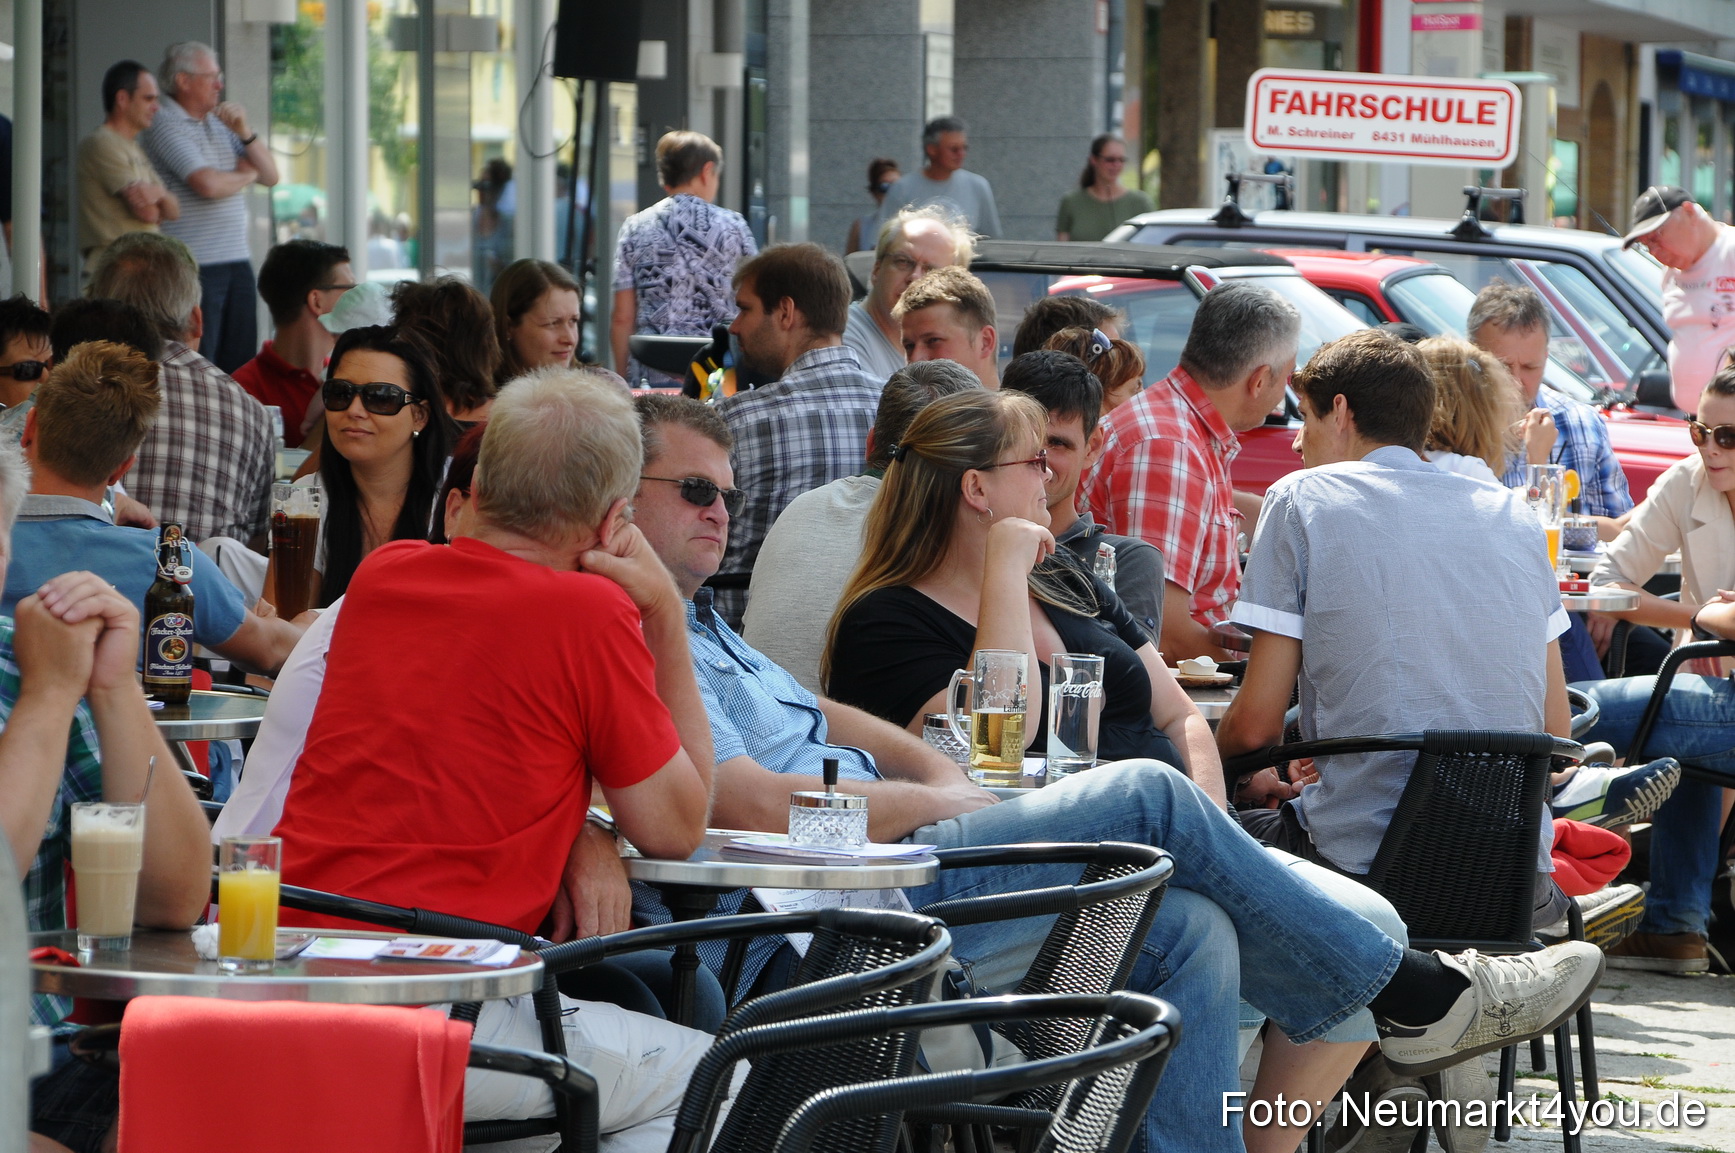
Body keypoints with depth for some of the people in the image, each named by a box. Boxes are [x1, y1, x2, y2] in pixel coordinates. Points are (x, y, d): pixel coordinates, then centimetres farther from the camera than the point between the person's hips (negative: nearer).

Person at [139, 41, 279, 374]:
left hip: (237, 260, 8)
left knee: (241, 366, 6)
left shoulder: (220, 125, 18)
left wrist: (244, 132, 0)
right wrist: (246, 175, 2)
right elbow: (208, 184, -19)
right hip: (195, 267, -8)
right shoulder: (165, 125, -7)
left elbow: (270, 176, 15)